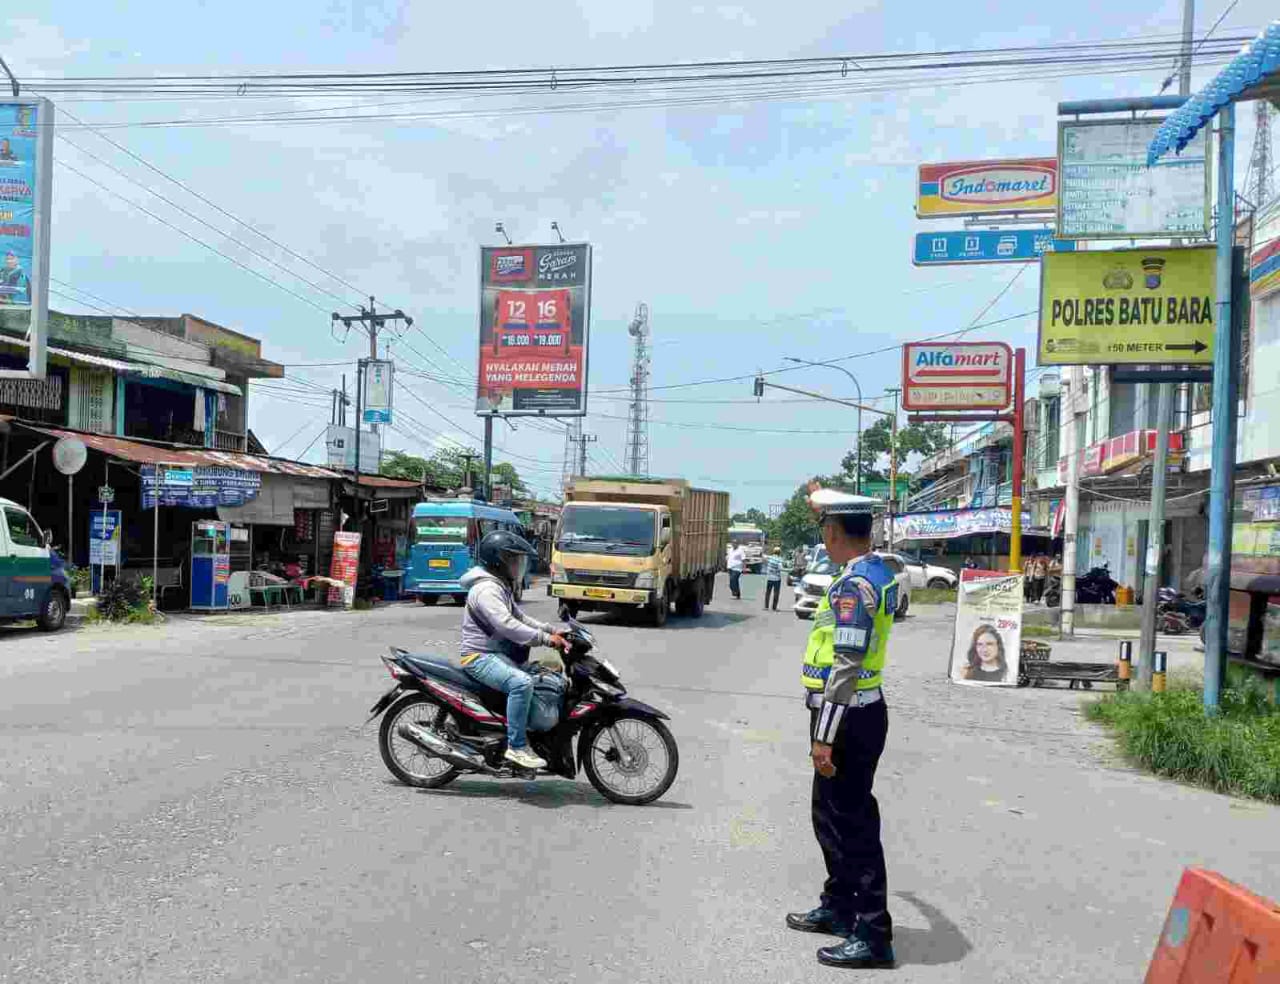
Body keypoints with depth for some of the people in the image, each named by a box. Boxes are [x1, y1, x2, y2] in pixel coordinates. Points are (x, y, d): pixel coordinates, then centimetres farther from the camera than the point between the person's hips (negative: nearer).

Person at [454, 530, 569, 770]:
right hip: (479, 657, -11)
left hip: (498, 654, 11)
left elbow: (520, 618, 20)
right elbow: (506, 626, -29)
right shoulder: (486, 589, -18)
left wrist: (551, 630, 5)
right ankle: (517, 747, -26)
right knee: (521, 682, -32)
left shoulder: (501, 587, 17)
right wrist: (545, 639, -29)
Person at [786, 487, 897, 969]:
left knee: (851, 825, -3)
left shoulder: (854, 584, -21)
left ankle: (873, 935, 5)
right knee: (832, 816, 20)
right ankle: (839, 907, 33)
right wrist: (826, 502, 50)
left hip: (847, 718, -10)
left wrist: (825, 737, -23)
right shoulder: (876, 570, 9)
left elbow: (846, 666, -25)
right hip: (857, 713, 10)